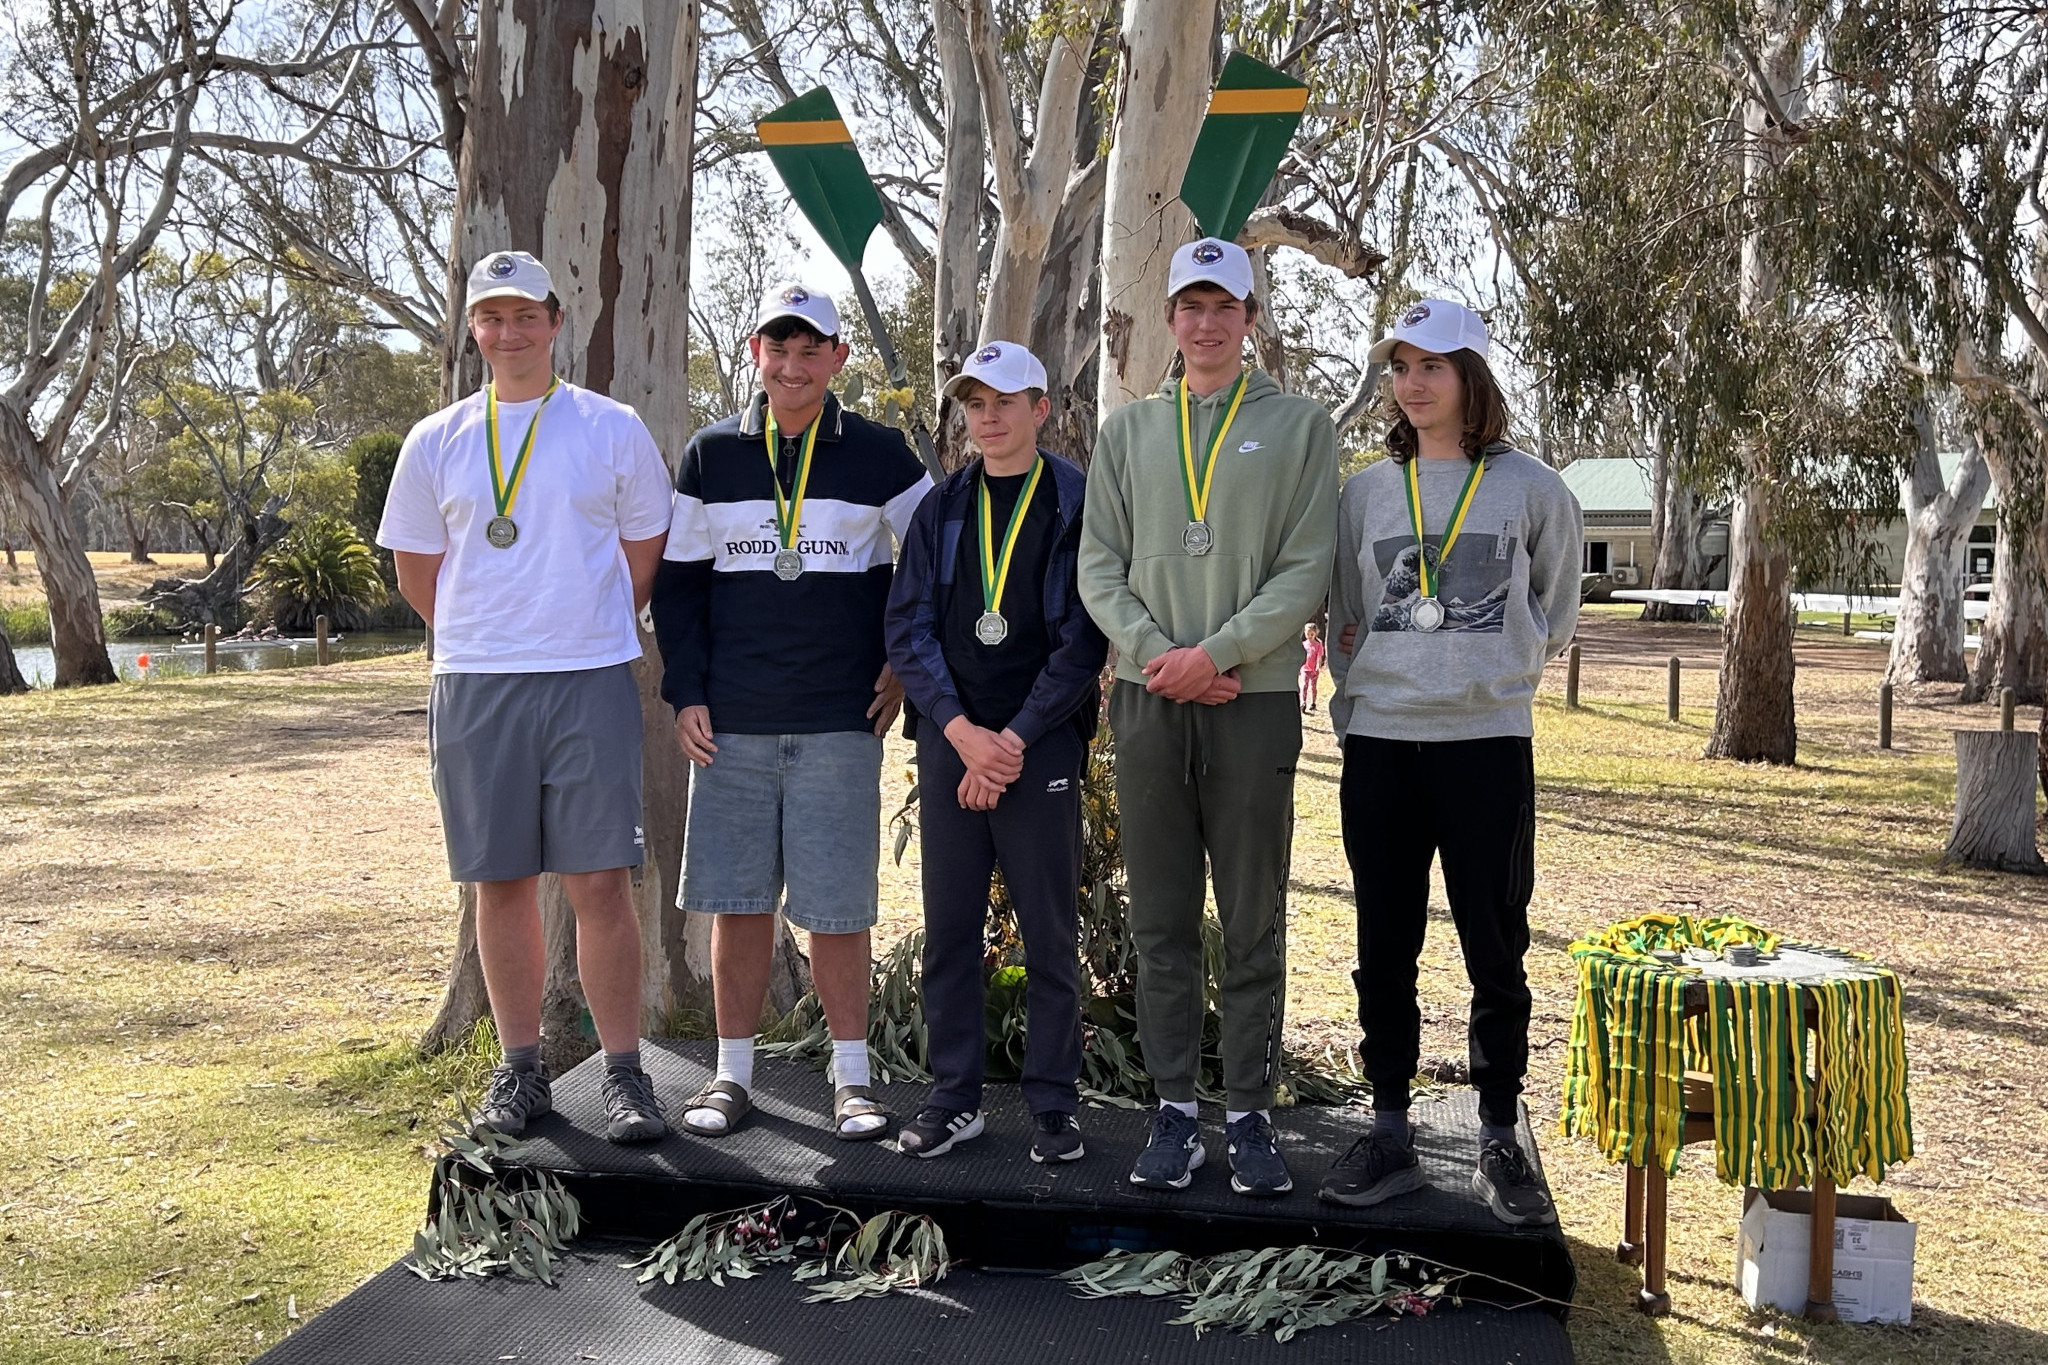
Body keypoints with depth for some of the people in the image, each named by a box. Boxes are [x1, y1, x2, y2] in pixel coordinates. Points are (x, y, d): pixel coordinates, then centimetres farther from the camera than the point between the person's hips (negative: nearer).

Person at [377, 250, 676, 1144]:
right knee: (502, 883, 8)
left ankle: (624, 1073, 5)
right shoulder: (436, 442, 9)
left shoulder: (614, 430, 4)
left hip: (590, 683, -2)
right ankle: (519, 1069, 19)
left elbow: (646, 553, 12)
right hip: (474, 689, 2)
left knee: (601, 882, -4)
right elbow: (416, 571, 17)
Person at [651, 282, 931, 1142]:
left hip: (841, 721, -1)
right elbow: (679, 579, 10)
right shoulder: (711, 455, 7)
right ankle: (733, 1073, 19)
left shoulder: (878, 455, 3)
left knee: (837, 909, 1)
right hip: (731, 723, 2)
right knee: (738, 901, 6)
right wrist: (686, 693, 1)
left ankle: (851, 1077, 14)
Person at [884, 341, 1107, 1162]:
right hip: (950, 740, 3)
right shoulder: (941, 510, 11)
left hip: (1040, 744, -3)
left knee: (1049, 932, 2)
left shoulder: (1078, 506, 0)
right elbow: (908, 629, 4)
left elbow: (1084, 639, -6)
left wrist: (1013, 738, -11)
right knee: (949, 927, 7)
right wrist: (960, 730, -10)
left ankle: (1053, 1106, 14)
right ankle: (954, 1099, 18)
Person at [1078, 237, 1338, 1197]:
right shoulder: (1128, 431, 14)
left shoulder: (1300, 426, 6)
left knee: (1253, 925, 3)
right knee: (1161, 923, 6)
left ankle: (1250, 1116, 14)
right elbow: (1100, 567, 7)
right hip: (1149, 701, 2)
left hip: (1254, 698, -2)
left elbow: (1306, 569, -3)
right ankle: (1175, 1111, 16)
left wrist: (1216, 653, -13)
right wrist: (1157, 652, -8)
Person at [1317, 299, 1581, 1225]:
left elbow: (1557, 609, 15)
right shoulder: (1367, 491, 9)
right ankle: (1389, 1132, 17)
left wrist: (1507, 671, 8)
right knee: (1384, 947, 7)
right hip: (1380, 742, 2)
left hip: (1488, 741, -2)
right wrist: (1357, 701, 7)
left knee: (1495, 949, 3)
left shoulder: (1531, 487, 3)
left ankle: (1499, 1142, 15)